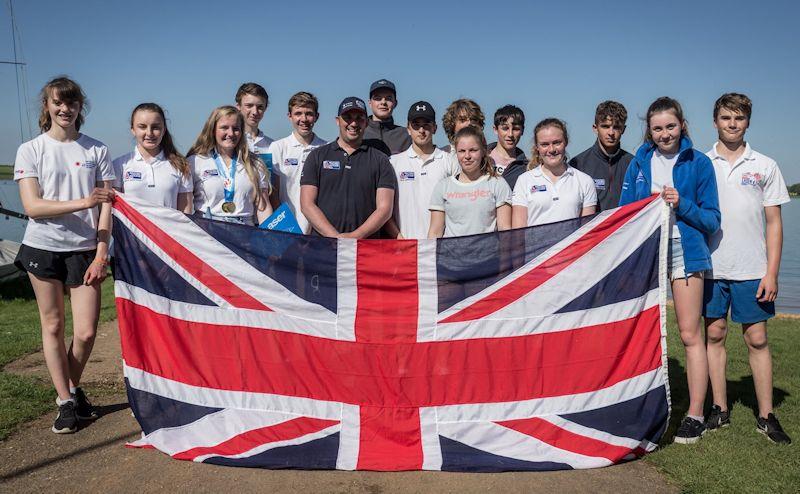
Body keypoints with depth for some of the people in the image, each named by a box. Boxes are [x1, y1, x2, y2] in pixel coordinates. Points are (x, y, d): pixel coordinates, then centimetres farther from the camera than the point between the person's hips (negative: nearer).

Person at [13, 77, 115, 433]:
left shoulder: (96, 150, 4)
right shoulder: (30, 150, 2)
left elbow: (105, 207, 0)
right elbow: (32, 207, -8)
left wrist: (101, 254, -7)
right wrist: (83, 202, -20)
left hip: (85, 249, 0)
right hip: (43, 247, 0)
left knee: (86, 332, -3)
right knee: (53, 326, 6)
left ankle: (72, 388, 25)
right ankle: (65, 401, 20)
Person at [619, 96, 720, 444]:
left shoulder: (698, 163, 1)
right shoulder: (639, 163, 8)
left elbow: (711, 220, 1)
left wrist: (682, 204, -14)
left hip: (685, 252, -2)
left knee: (689, 334, -2)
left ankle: (695, 415, 8)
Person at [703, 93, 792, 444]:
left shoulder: (765, 167, 6)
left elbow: (774, 223, 5)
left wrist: (771, 273, -3)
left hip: (752, 270, -1)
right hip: (710, 266, 1)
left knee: (757, 339, 2)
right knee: (714, 335, 5)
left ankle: (766, 416, 12)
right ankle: (720, 410, 16)